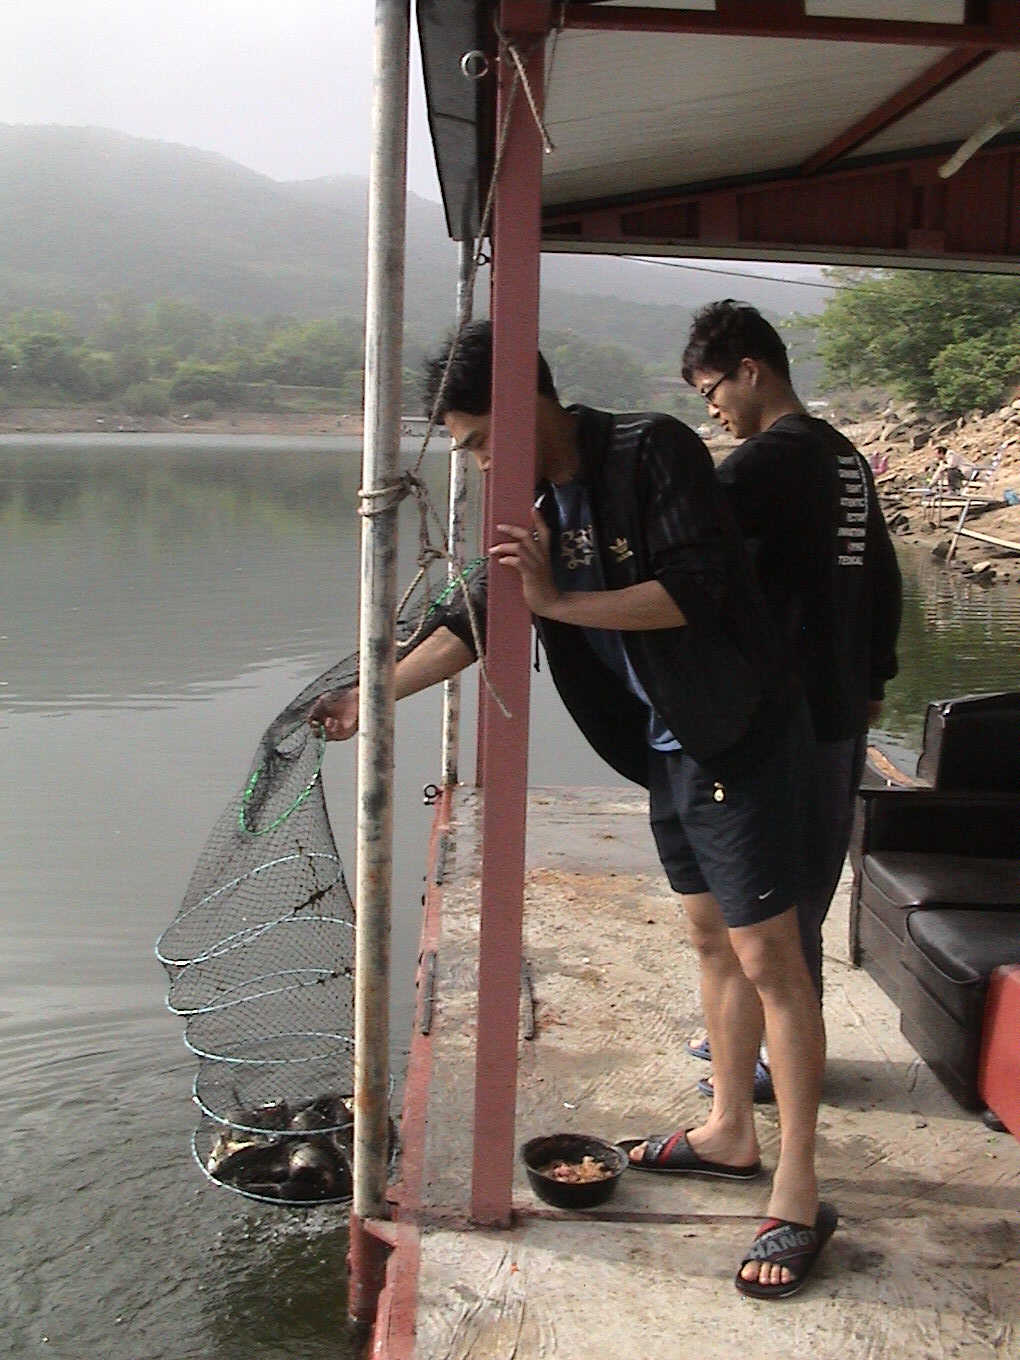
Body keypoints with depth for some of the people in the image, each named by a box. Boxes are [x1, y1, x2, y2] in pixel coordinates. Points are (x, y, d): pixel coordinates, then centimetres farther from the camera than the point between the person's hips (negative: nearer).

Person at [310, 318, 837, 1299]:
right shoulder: (542, 504, 9)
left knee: (767, 954, -6)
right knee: (711, 935, 17)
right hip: (669, 748, 9)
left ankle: (798, 1196, 2)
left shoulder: (652, 454, -15)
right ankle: (730, 1135, 32)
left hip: (739, 739, -8)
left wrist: (558, 602, -24)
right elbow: (476, 621, 15)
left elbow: (697, 586, -24)